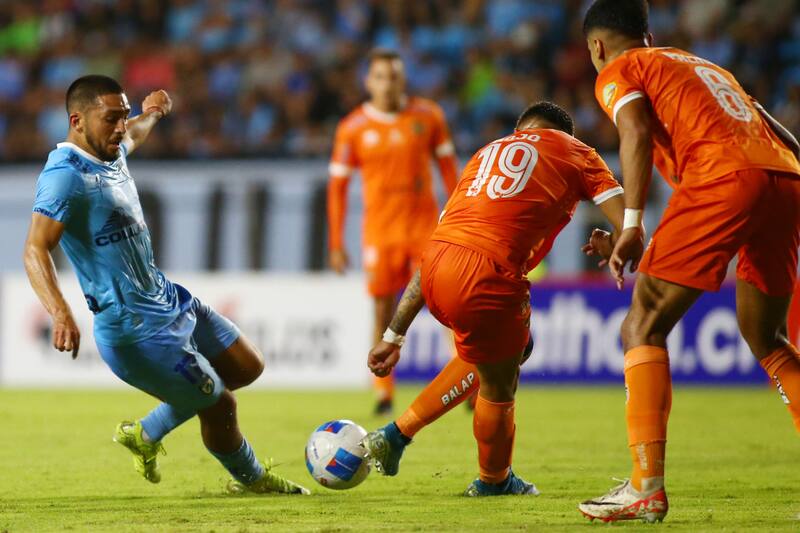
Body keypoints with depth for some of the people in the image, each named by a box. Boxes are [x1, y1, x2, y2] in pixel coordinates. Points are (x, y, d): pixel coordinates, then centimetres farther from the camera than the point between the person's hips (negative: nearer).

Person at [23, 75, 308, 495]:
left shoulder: (112, 153, 4)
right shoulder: (65, 176, -24)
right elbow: (35, 249, -35)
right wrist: (60, 314, -47)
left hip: (169, 300, 10)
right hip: (136, 331, -10)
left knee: (246, 367, 20)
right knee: (220, 408, 3)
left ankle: (146, 434, 29)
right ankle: (251, 479, 33)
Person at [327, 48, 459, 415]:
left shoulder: (428, 116, 1)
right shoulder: (353, 129, -2)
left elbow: (447, 163, 10)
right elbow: (337, 186, 3)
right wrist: (336, 244, 0)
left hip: (425, 224, 0)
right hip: (380, 230, 0)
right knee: (384, 312, 2)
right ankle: (384, 394, 11)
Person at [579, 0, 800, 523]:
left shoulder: (617, 73, 15)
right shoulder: (705, 66, 36)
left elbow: (637, 131, -5)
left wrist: (632, 226, -9)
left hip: (722, 180, -7)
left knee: (643, 328, 0)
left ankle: (647, 489, -11)